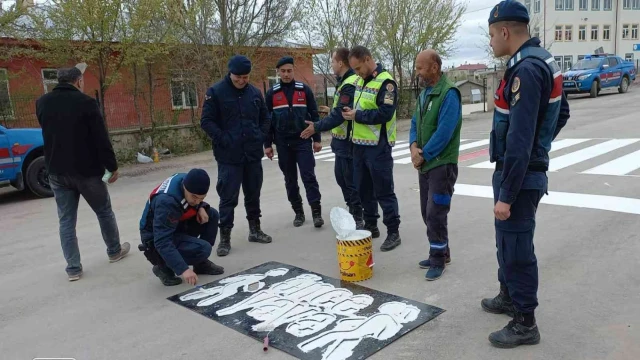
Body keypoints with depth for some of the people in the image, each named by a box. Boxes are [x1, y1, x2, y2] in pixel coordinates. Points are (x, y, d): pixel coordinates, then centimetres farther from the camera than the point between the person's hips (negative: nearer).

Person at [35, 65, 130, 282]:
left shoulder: (42, 103, 4)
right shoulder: (86, 102, -13)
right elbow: (101, 139, -14)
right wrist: (112, 166, -6)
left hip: (57, 172, 4)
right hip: (87, 170, -4)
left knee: (66, 220, 9)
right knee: (104, 212, 16)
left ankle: (73, 267, 10)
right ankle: (114, 251, 31)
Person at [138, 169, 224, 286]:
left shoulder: (188, 180, -14)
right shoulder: (167, 202, -37)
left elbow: (197, 199, 10)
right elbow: (162, 242, -39)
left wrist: (201, 207, -13)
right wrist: (183, 269, -43)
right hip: (157, 238, -8)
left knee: (212, 215, -6)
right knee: (203, 249, -25)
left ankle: (201, 263, 7)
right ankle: (164, 266, -2)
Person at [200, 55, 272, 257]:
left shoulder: (255, 92, 7)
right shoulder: (215, 92, -6)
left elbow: (264, 117, 18)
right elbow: (206, 121, -8)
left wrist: (261, 137, 4)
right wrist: (223, 140, -14)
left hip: (253, 153, 5)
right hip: (229, 156, -4)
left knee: (253, 194, 14)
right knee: (228, 198, -1)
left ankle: (255, 230, 28)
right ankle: (225, 237, 8)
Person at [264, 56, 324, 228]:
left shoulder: (304, 89, 2)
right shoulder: (272, 93, 4)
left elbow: (314, 115, 4)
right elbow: (267, 119, 6)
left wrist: (317, 139, 0)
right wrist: (267, 144, 2)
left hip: (303, 141, -2)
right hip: (283, 143, 2)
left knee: (308, 176, -6)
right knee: (290, 179, 7)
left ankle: (316, 212, -4)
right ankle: (298, 212, 18)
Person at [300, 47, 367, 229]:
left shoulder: (350, 85, -21)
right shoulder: (346, 82, 12)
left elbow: (339, 115, -24)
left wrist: (317, 127, -17)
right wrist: (331, 110, 29)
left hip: (347, 141, -11)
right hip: (342, 139, 11)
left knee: (351, 180, -1)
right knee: (342, 176, 18)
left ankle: (359, 219, 9)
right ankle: (354, 213, 30)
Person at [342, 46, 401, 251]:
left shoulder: (386, 83, -13)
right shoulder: (360, 81, 14)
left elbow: (385, 113, -22)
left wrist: (357, 116, -17)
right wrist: (348, 113, 3)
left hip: (378, 146, -8)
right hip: (359, 144, 9)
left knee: (384, 191, -2)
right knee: (363, 190, 15)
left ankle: (393, 232, 8)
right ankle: (370, 226, 29)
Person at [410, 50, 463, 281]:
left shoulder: (449, 93, -16)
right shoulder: (424, 93, 12)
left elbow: (444, 132, -22)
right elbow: (415, 123, 12)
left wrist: (423, 155, -14)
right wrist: (414, 147, -6)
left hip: (442, 164, -8)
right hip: (425, 164, 8)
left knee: (435, 215, -4)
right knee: (428, 213, 14)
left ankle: (438, 260, 10)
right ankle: (440, 253, 29)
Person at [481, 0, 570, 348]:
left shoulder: (526, 69, -22)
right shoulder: (541, 60, 10)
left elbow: (519, 140, -27)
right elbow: (561, 112, 22)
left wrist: (506, 194, -24)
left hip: (519, 175, -10)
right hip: (529, 168, 10)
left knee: (516, 246, 1)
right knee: (508, 240, 23)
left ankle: (525, 324, 15)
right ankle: (509, 296, 40)